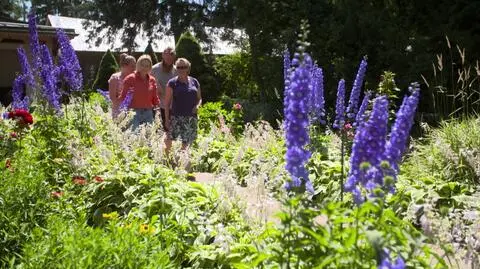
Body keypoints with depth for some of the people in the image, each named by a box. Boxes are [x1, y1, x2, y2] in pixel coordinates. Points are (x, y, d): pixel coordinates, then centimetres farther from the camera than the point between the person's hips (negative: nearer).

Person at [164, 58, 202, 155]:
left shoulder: (194, 82, 10)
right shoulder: (172, 83, 1)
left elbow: (199, 98, 19)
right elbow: (167, 103, 1)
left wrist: (197, 105, -4)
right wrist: (167, 119, -4)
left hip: (191, 118, 3)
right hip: (177, 117, -3)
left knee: (187, 143, 6)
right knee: (169, 141, -14)